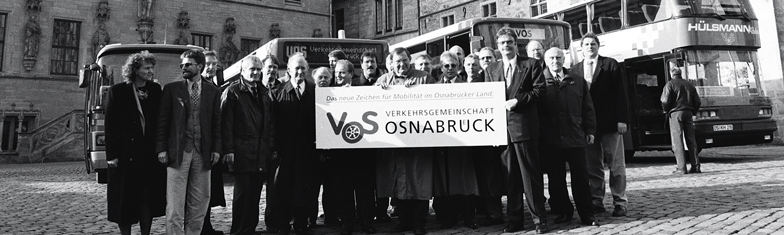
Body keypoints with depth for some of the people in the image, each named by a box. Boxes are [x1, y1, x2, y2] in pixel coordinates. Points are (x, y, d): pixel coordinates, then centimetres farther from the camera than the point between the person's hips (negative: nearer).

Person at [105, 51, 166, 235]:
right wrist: (111, 155, -8)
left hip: (150, 154, 3)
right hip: (126, 155, -2)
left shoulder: (156, 90, 6)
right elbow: (110, 125, -4)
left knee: (148, 199, 5)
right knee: (125, 200, 5)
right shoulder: (117, 91, -2)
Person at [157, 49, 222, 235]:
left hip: (203, 152, 2)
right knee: (175, 201, -1)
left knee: (200, 200, 7)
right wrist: (161, 148, -3)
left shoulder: (213, 92, 8)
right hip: (178, 150, -1)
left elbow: (217, 123, 7)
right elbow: (162, 120, 3)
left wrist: (216, 149, -1)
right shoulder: (171, 89, 5)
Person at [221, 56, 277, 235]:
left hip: (262, 154, 5)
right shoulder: (232, 92, -2)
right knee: (242, 193, -1)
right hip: (242, 152, -5)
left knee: (255, 194, 9)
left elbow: (270, 123, 17)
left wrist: (272, 147, 11)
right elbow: (226, 123, -7)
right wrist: (228, 150, -13)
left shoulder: (263, 93, 17)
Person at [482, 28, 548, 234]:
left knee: (530, 172, -1)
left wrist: (517, 101, -13)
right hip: (501, 126, 4)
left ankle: (539, 218, 8)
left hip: (524, 125, -4)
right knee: (509, 175, 7)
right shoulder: (491, 69, 17)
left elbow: (539, 89, -3)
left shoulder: (531, 64, 6)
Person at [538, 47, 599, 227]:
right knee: (556, 179, 7)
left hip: (576, 138, 1)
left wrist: (590, 130, 5)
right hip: (551, 140, -1)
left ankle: (586, 214, 12)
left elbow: (588, 108, 11)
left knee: (580, 178, 5)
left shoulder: (578, 81, 11)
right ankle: (563, 212, 20)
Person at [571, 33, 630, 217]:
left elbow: (620, 94, -3)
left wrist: (622, 119, -11)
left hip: (610, 123, -3)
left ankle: (620, 203, 10)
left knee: (616, 164, 3)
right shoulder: (575, 70, 10)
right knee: (592, 166, 8)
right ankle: (597, 202, 16)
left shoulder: (611, 65, 3)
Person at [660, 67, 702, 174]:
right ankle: (695, 166, 9)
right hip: (688, 113, 5)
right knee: (691, 140, 10)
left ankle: (681, 168, -8)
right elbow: (697, 102, 11)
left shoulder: (670, 84, -2)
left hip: (675, 113, -5)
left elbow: (665, 101, -12)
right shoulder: (689, 85, 15)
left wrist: (666, 110, 6)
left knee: (677, 141, -4)